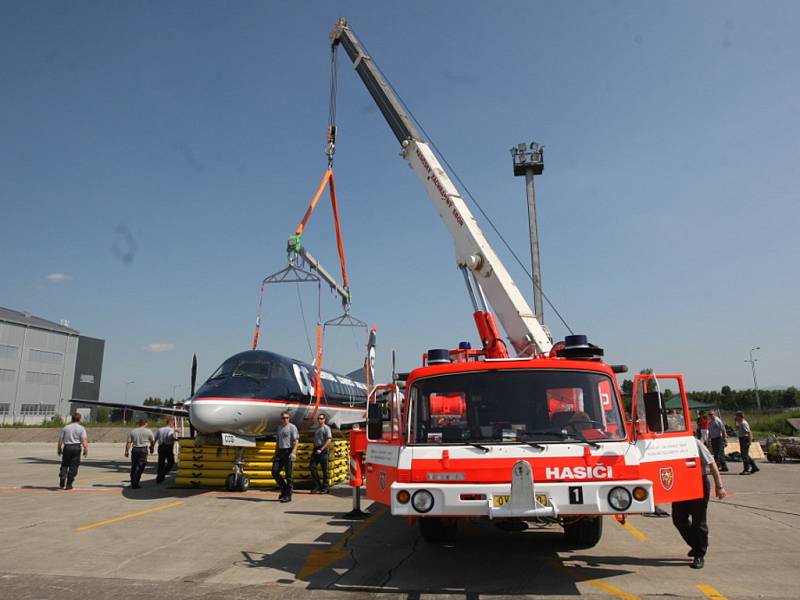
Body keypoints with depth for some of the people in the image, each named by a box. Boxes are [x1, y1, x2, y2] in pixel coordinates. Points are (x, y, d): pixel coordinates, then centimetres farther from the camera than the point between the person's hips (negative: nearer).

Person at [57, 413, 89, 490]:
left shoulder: (66, 427, 9)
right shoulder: (81, 428, 1)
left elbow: (60, 439, 7)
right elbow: (84, 440, -8)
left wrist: (59, 449, 17)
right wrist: (86, 450, -5)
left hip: (67, 447, 2)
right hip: (76, 447, -2)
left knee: (64, 465, 14)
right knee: (73, 466, 4)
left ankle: (62, 483, -1)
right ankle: (68, 484, 4)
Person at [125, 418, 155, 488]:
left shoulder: (132, 431, 7)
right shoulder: (148, 431, 3)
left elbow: (128, 443, 1)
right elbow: (153, 441, 14)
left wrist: (126, 451, 6)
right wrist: (152, 448, 31)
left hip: (134, 450, 3)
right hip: (143, 450, -3)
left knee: (133, 467, 14)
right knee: (140, 468, -1)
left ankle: (132, 483, 23)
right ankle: (135, 484, -4)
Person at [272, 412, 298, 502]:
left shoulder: (292, 427, -3)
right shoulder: (279, 428, 17)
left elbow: (296, 441, -11)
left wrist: (293, 452, -23)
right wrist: (275, 454, 19)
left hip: (289, 451, -6)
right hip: (280, 452, 6)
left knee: (288, 474, -4)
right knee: (275, 472, 0)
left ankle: (288, 495, 2)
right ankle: (284, 489, 17)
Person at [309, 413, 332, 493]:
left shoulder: (326, 428, -5)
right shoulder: (317, 428, 18)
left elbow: (329, 440, -14)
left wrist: (321, 449, -18)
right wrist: (315, 449, 12)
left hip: (323, 449, -8)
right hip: (316, 449, 8)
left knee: (324, 469, -2)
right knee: (312, 466, 0)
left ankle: (325, 487, 5)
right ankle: (316, 486, 8)